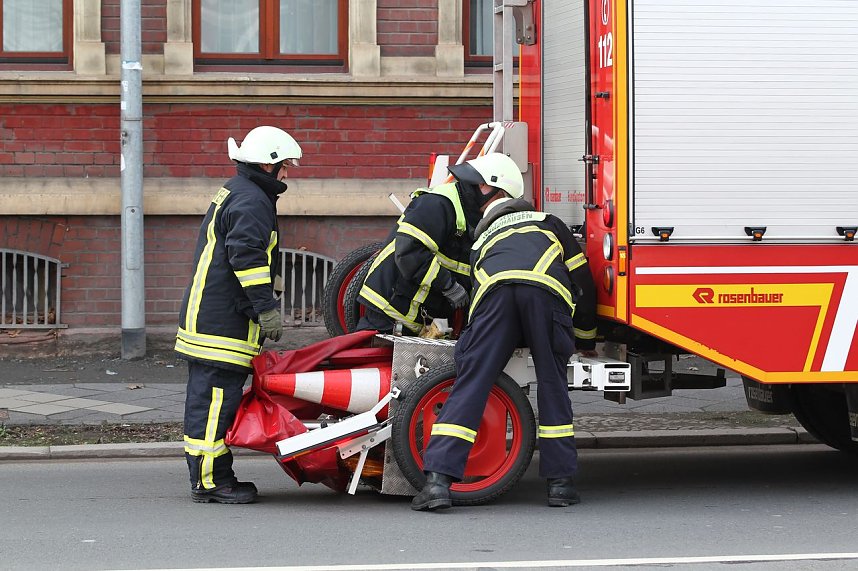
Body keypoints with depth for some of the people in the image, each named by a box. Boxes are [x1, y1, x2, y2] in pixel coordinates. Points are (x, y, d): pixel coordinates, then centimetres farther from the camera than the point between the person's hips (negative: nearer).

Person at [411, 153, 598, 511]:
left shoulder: (481, 241, 42)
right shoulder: (548, 223, 39)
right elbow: (583, 281, 35)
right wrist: (586, 341, 44)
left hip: (495, 288, 0)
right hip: (546, 289, 0)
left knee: (469, 385, -1)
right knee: (552, 385, 13)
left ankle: (438, 479, -11)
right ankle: (560, 482, 10)